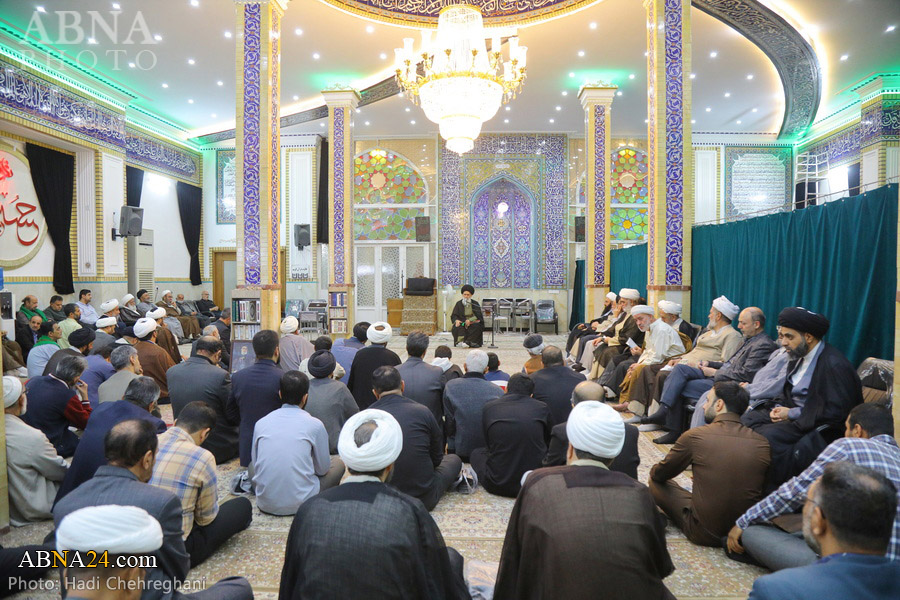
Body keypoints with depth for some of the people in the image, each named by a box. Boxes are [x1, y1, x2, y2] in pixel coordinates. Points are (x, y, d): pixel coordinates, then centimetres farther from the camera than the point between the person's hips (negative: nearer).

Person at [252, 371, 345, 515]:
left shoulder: (261, 423, -1)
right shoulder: (315, 425, -9)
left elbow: (256, 463, 11)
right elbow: (323, 469, 2)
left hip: (266, 503, 3)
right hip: (301, 503, -3)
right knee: (338, 463, 17)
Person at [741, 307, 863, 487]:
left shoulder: (835, 365, -19)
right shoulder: (799, 356, 8)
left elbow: (836, 412, -22)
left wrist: (792, 413, -18)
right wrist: (779, 407, -3)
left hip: (816, 425, -9)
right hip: (793, 412, 9)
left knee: (767, 435, -28)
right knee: (744, 422, -8)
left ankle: (771, 489, -12)